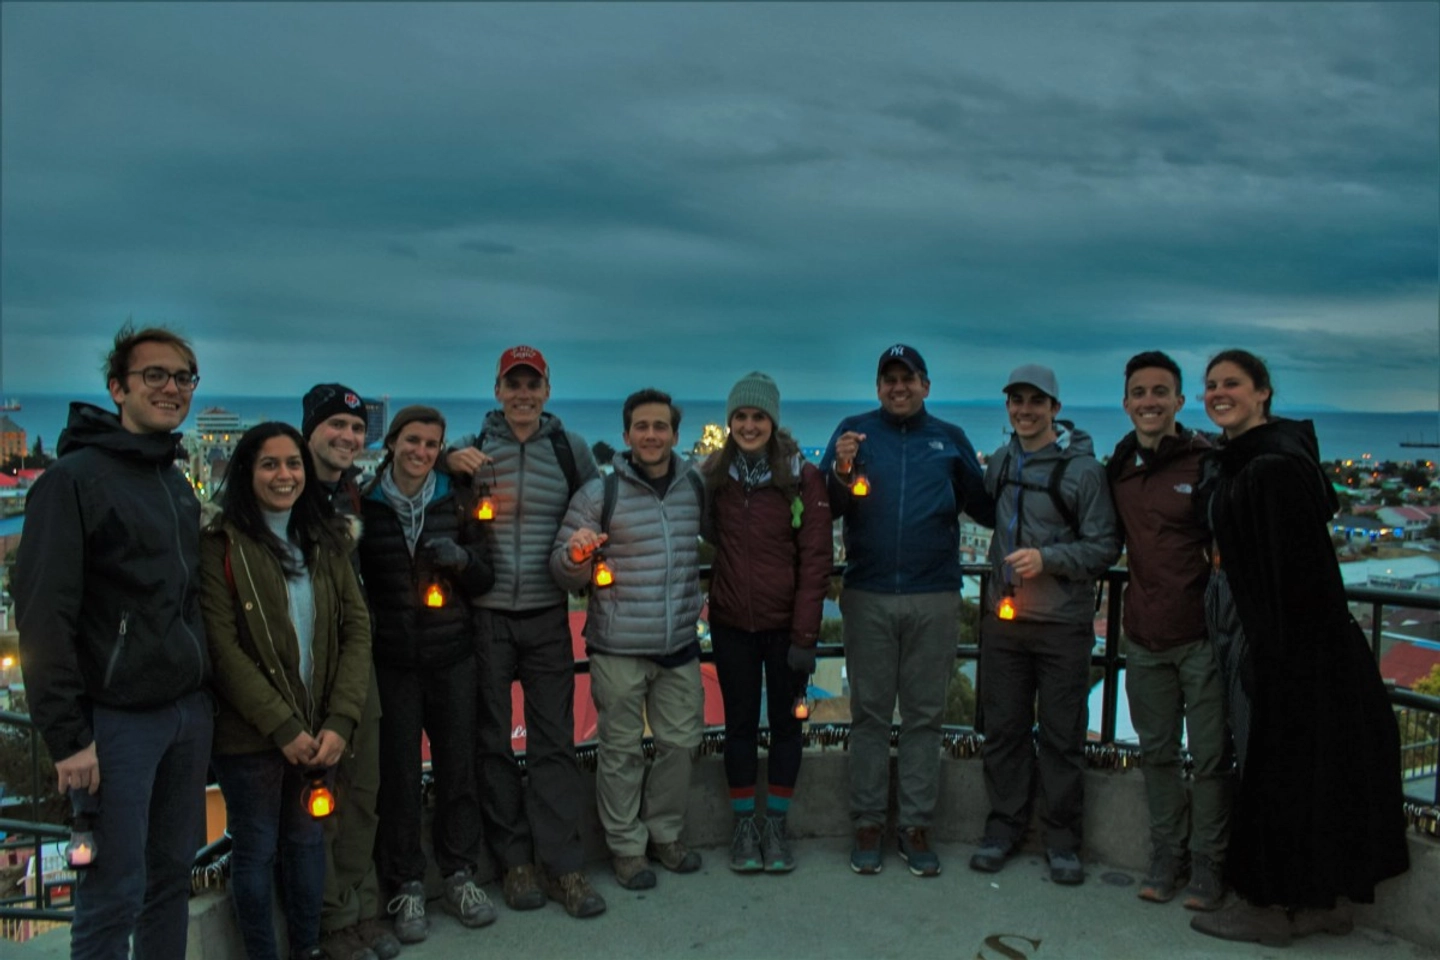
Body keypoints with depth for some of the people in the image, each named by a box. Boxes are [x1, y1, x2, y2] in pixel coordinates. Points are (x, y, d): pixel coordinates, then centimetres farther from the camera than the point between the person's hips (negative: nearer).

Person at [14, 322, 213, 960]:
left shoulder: (180, 486, 13)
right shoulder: (75, 478, -9)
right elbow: (44, 615, -14)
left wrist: (204, 688, 11)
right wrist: (68, 736, -16)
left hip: (189, 710, 7)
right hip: (117, 719, -7)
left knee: (173, 872, 14)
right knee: (115, 892, 1)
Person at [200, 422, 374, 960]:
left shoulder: (328, 540, 6)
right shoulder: (221, 545, -7)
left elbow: (356, 629, 1)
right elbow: (223, 648, -13)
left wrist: (340, 721, -9)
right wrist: (282, 725, -15)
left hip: (317, 729, 4)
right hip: (250, 733, -4)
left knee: (309, 841, 14)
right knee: (256, 850, 8)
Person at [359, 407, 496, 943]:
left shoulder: (456, 503, 4)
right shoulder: (364, 504, -2)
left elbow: (484, 581, 5)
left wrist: (461, 559, -12)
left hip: (452, 657, 2)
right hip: (391, 660, -2)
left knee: (458, 764, 7)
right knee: (398, 772, 2)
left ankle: (459, 874, 25)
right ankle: (406, 886, 19)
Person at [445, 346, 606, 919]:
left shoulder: (570, 448, 3)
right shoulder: (471, 448, 2)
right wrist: (450, 464, -12)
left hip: (547, 614, 0)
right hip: (485, 615, 0)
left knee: (554, 741, 4)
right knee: (492, 742, 8)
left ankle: (563, 866, 12)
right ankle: (514, 861, 22)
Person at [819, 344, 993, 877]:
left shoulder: (950, 439, 10)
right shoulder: (854, 432, 5)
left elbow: (984, 508, 9)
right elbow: (826, 508, -2)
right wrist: (841, 471, -20)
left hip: (934, 598, 1)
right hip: (868, 597, -1)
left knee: (924, 714, 7)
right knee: (869, 713, 6)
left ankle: (916, 827, 18)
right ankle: (867, 824, 16)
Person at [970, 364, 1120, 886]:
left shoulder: (1082, 468, -6)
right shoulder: (1000, 461, 8)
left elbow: (1105, 546, -8)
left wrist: (1047, 558, -21)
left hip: (1063, 625, -4)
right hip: (1002, 618, 4)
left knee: (1062, 735, 5)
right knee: (1003, 729, 11)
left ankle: (1062, 838, 20)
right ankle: (1004, 825, 25)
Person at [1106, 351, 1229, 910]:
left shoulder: (1208, 462, -10)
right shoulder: (1118, 468, 7)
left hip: (1203, 633, -5)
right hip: (1145, 637, 5)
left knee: (1210, 755, 5)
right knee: (1157, 752, 14)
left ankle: (1207, 865, 21)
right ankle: (1166, 857, 28)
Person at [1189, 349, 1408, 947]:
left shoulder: (1276, 465, -18)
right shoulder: (1229, 462, 12)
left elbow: (1292, 562, -21)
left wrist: (1267, 646, -22)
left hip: (1285, 640, -10)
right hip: (1248, 632, 10)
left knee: (1277, 764, 1)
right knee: (1301, 766, 15)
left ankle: (1272, 907, 13)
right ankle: (1323, 900, 26)